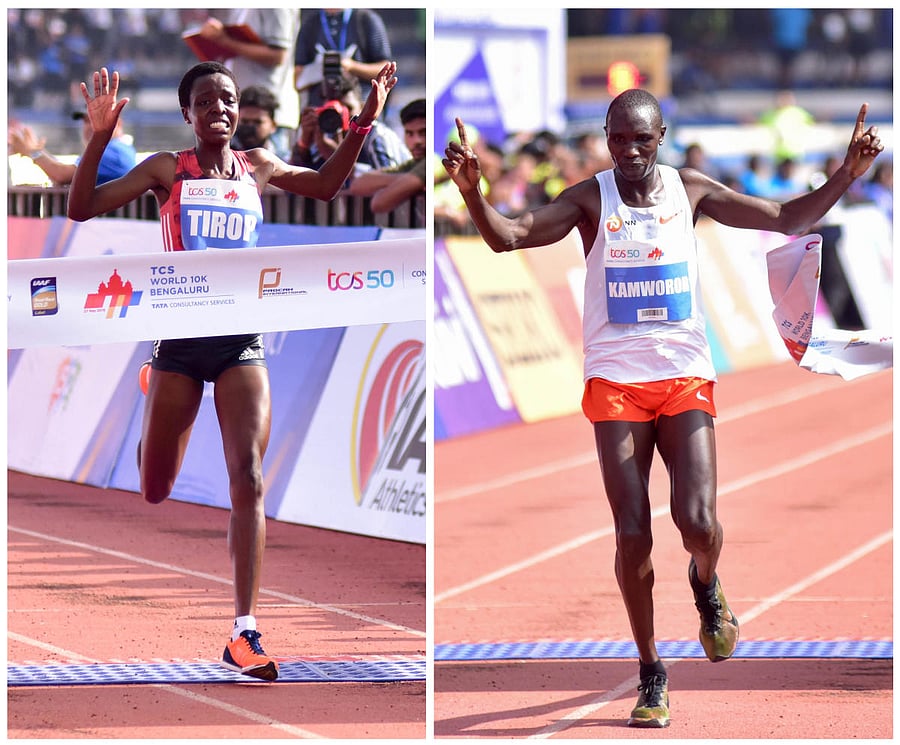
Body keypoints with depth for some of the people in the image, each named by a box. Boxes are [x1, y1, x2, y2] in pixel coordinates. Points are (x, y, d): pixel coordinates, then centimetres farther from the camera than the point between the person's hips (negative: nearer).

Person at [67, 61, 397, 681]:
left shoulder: (257, 166, 10)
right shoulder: (166, 169, 1)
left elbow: (326, 186, 25)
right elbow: (82, 208, -6)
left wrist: (364, 122, 13)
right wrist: (100, 136, -18)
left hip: (242, 341, 2)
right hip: (181, 338, -1)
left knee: (249, 476, -12)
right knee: (154, 491, 4)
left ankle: (244, 633, -15)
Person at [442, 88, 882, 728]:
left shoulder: (691, 190, 3)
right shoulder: (589, 200, -3)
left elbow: (787, 219, 7)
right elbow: (508, 237, -15)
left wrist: (847, 175, -7)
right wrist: (471, 189, -34)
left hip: (686, 376, 1)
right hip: (616, 383, -1)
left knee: (697, 521, -14)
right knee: (633, 535, -6)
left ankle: (707, 585, 24)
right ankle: (652, 674, 10)